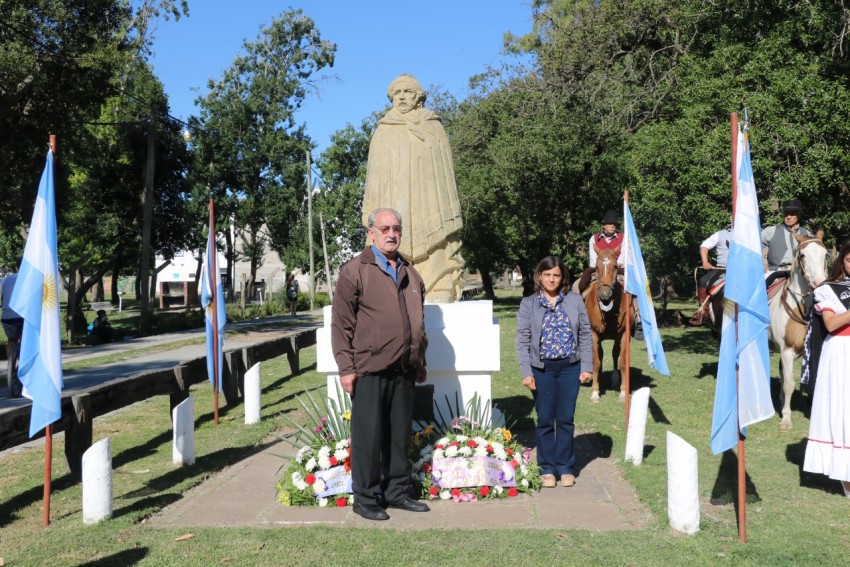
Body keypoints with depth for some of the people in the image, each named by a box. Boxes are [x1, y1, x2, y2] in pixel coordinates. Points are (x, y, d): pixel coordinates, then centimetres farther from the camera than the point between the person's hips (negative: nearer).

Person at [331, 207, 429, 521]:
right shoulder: (355, 271, -3)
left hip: (404, 370, 6)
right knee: (368, 436, 2)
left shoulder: (411, 273, 16)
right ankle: (365, 498, 15)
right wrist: (346, 368, -10)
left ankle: (398, 491, 26)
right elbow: (341, 323, -6)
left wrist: (420, 361, 21)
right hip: (370, 370, -6)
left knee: (400, 434, 13)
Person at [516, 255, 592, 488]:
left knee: (566, 419, 7)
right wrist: (526, 372, -9)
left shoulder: (575, 300, 3)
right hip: (542, 369, -1)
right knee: (545, 420, 5)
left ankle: (565, 467, 19)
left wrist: (587, 366, -1)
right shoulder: (528, 304, -1)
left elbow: (585, 335, 5)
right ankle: (547, 469, 17)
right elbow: (522, 340, -3)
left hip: (570, 367, 1)